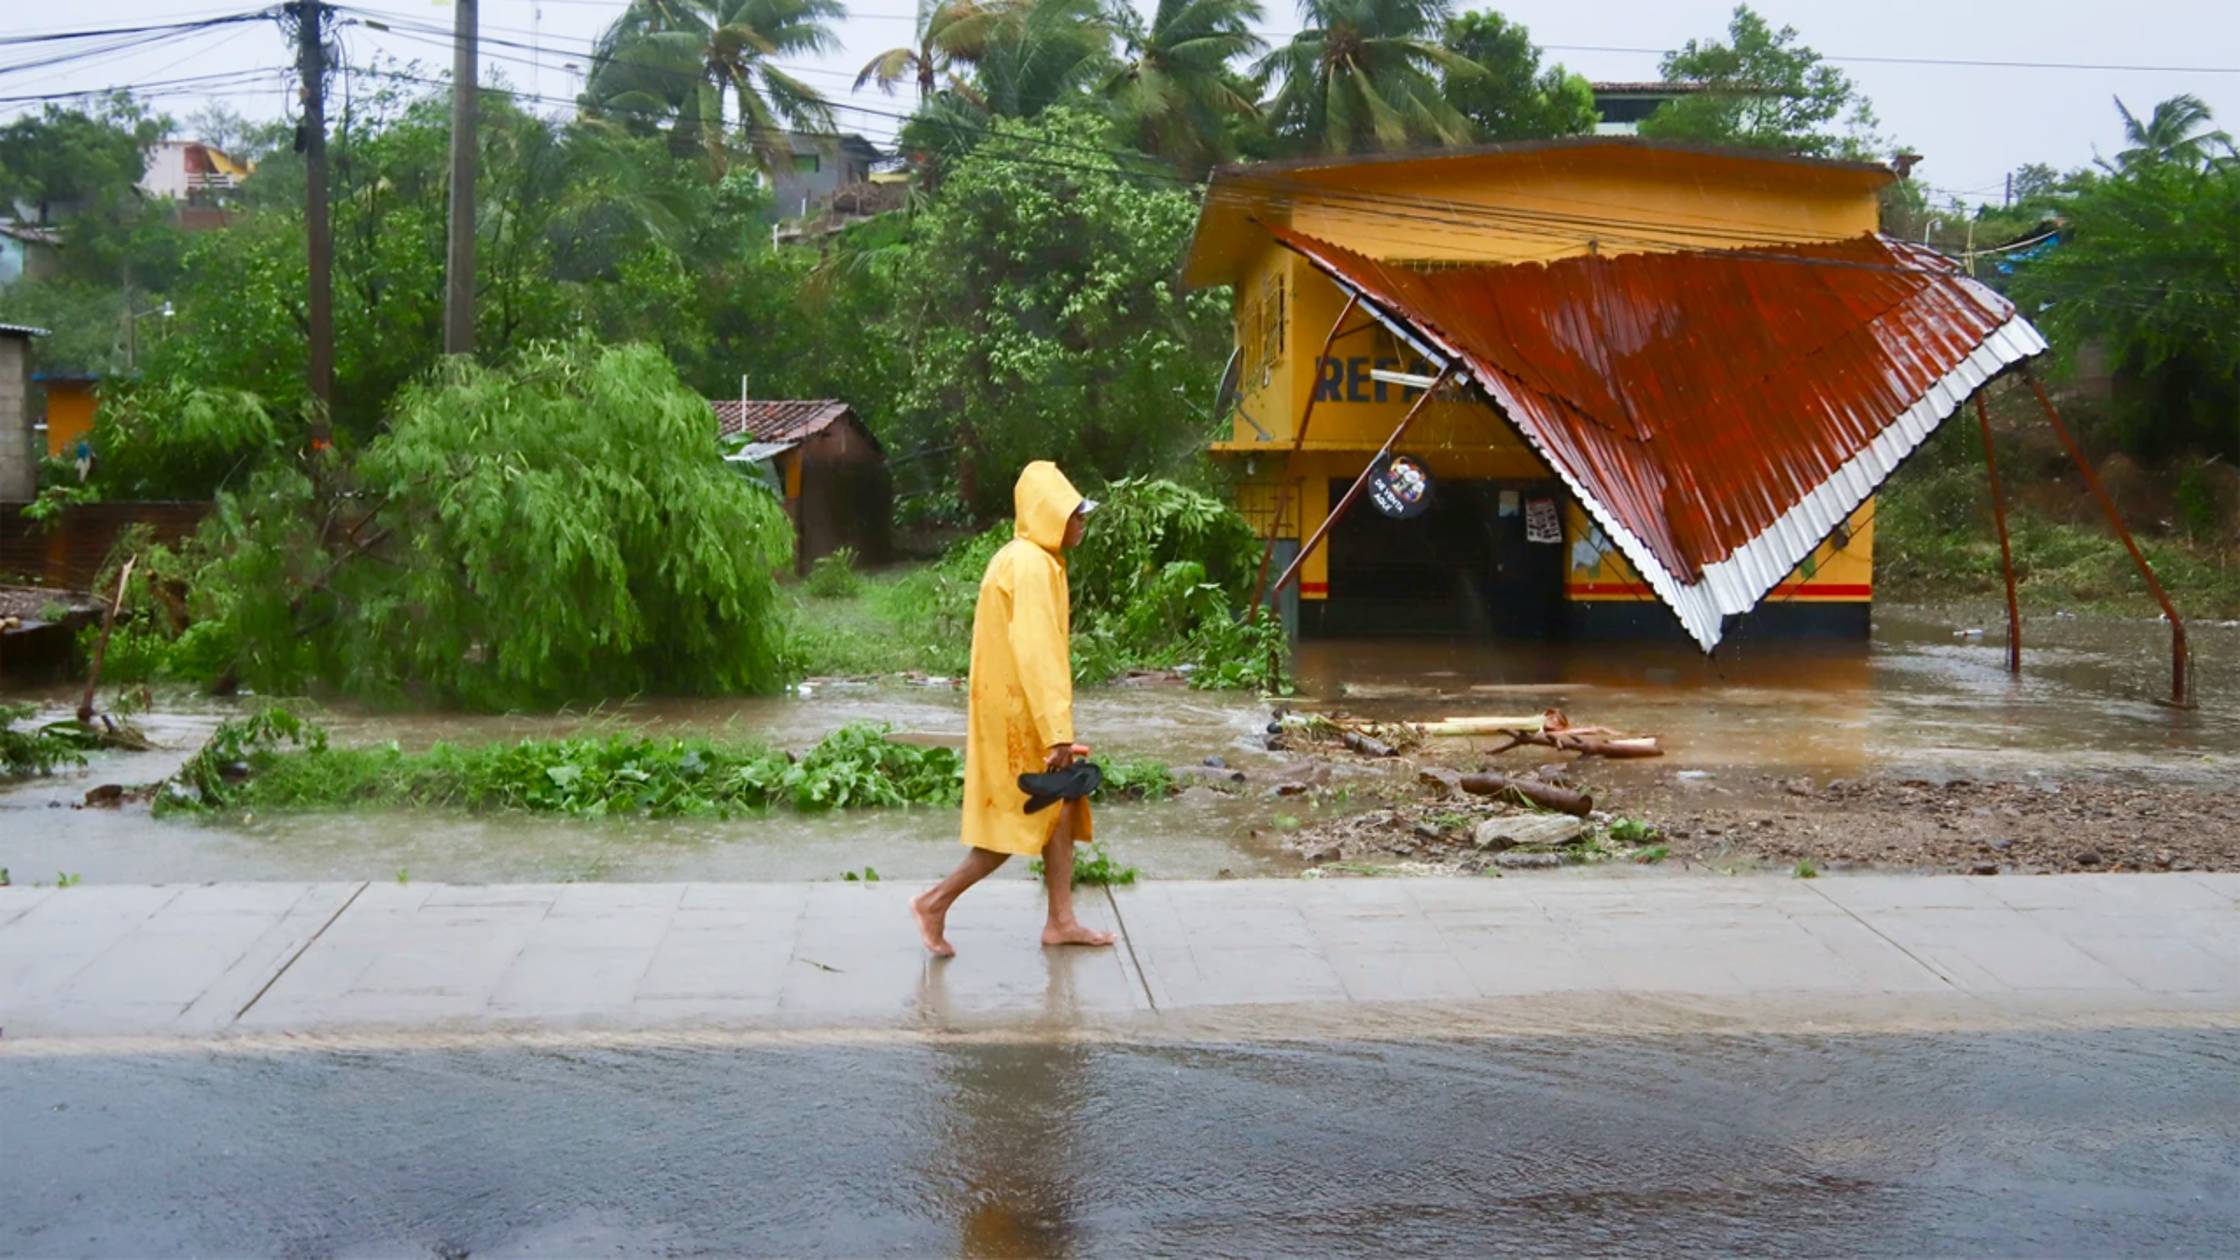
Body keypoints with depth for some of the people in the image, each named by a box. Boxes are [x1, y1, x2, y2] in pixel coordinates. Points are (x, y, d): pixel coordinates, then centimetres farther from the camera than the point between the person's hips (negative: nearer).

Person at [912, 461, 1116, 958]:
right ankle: (937, 902, 5)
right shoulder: (1030, 566, -19)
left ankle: (1061, 920, 17)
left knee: (1061, 807, 11)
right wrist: (1057, 731, -26)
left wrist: (1057, 727, 22)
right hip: (1021, 712, -10)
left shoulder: (1028, 560, 13)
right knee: (1028, 819, -2)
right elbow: (1035, 652, -25)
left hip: (1016, 707, 10)